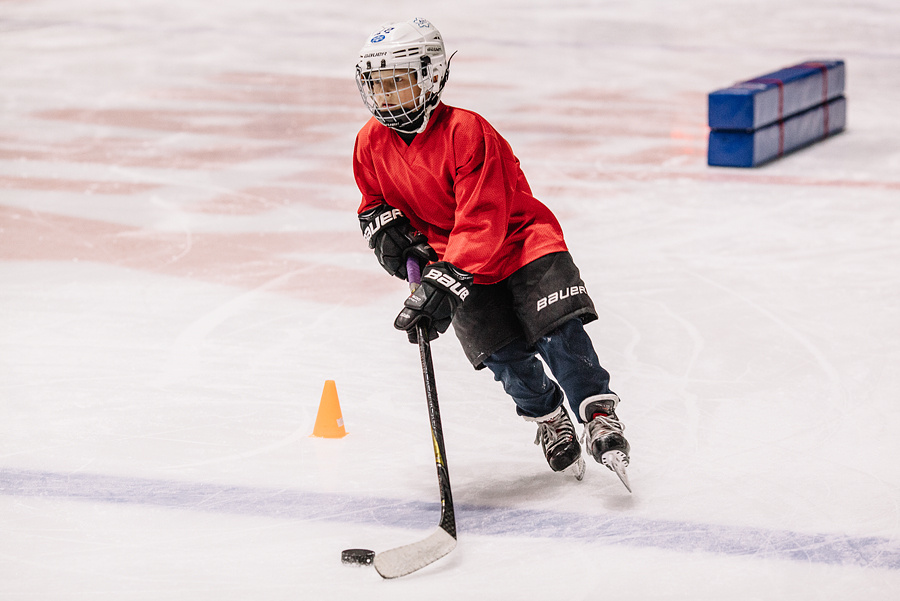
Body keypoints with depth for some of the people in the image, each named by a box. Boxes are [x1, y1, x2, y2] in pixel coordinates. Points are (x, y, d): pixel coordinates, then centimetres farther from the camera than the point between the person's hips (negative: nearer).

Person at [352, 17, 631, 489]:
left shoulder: (467, 132, -23)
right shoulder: (371, 143, -4)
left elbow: (482, 222, -29)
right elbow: (372, 200, 18)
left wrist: (445, 279, -37)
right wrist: (384, 226, -6)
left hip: (518, 238, -4)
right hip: (445, 252, 4)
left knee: (558, 330, -19)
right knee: (503, 353, -11)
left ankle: (598, 415, -5)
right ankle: (548, 418, 13)